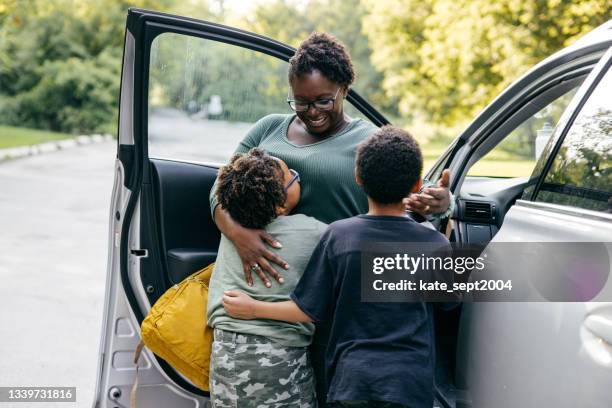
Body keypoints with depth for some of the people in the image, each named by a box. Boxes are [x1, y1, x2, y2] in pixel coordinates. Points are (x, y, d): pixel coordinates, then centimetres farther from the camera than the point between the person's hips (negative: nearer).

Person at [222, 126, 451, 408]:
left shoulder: (338, 235, -4)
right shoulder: (435, 244, -4)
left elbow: (310, 310, -1)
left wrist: (254, 309, 14)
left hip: (351, 382, 1)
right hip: (411, 385, 0)